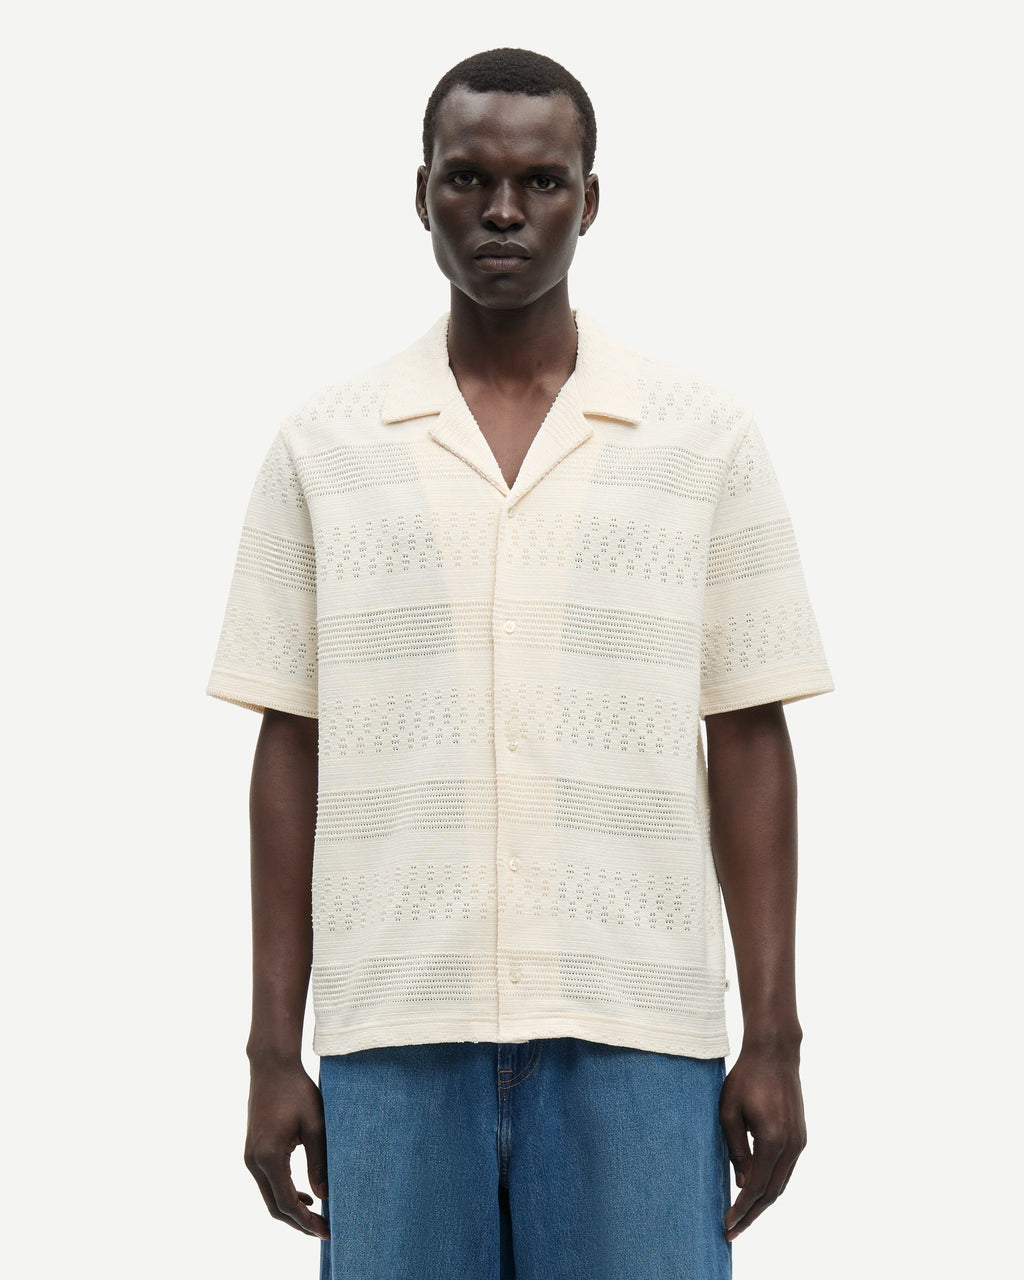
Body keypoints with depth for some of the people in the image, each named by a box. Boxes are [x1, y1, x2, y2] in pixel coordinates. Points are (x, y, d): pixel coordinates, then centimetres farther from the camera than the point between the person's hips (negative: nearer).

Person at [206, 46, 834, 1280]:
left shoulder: (706, 438, 5)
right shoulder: (322, 446, 7)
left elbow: (749, 745, 5)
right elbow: (290, 751, 7)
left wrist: (774, 1040, 0)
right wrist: (272, 1051, 4)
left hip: (636, 1037, 0)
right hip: (395, 1037, 1)